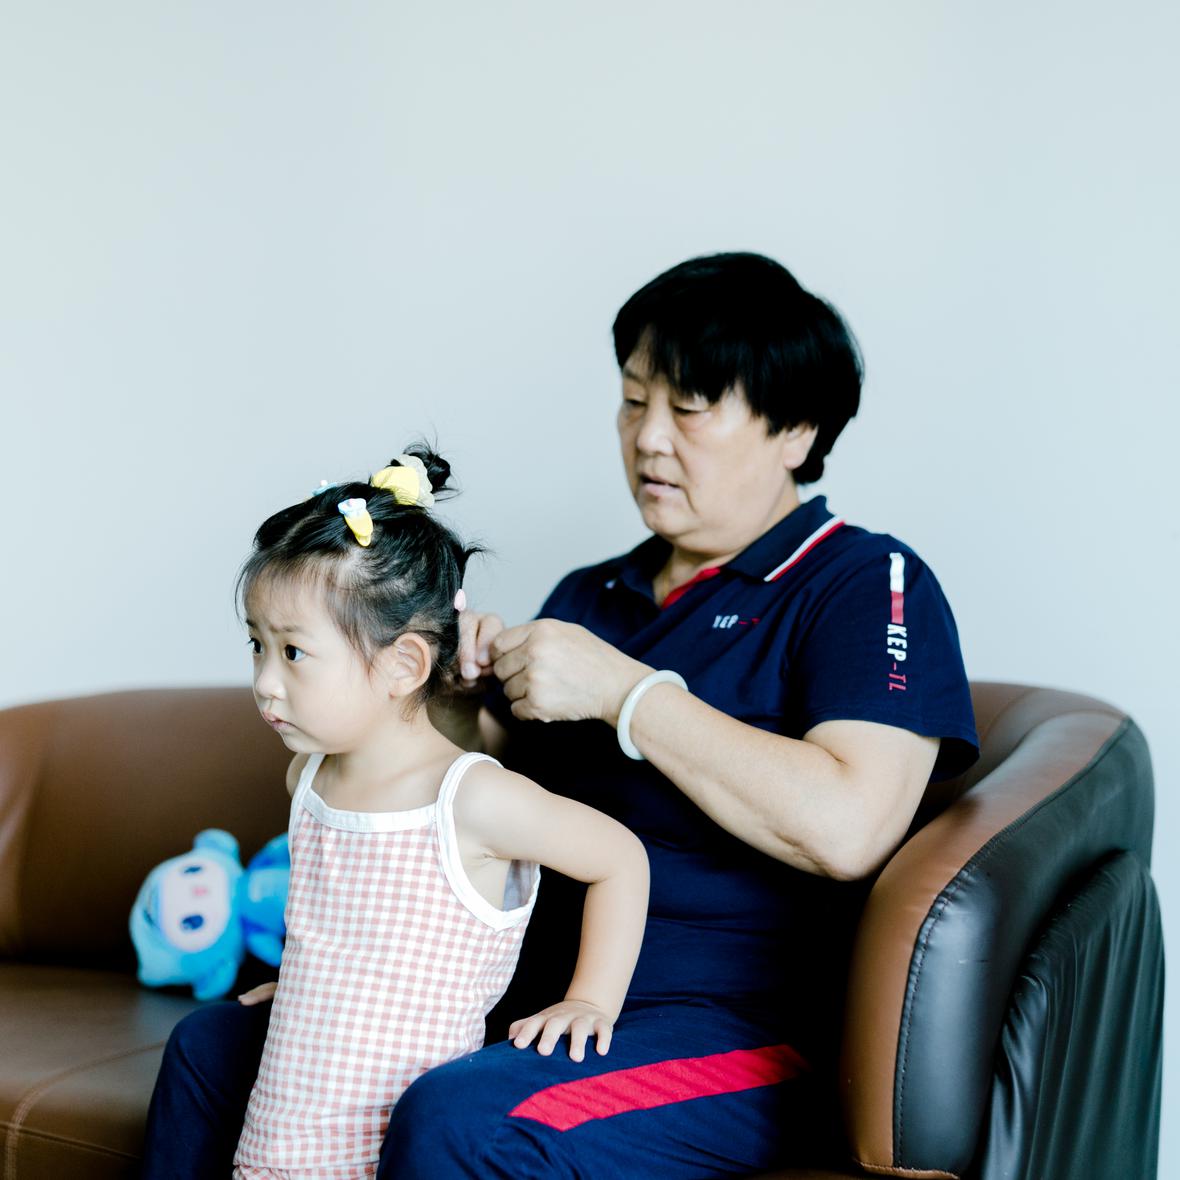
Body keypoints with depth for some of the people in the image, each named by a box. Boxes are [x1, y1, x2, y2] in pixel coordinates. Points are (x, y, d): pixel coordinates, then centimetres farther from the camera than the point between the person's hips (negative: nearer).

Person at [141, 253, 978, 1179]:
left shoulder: (870, 583, -5)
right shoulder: (590, 597, 18)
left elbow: (845, 829, -22)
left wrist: (620, 691, -17)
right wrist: (454, 692, 0)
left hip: (733, 1027, -7)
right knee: (214, 1050, 1)